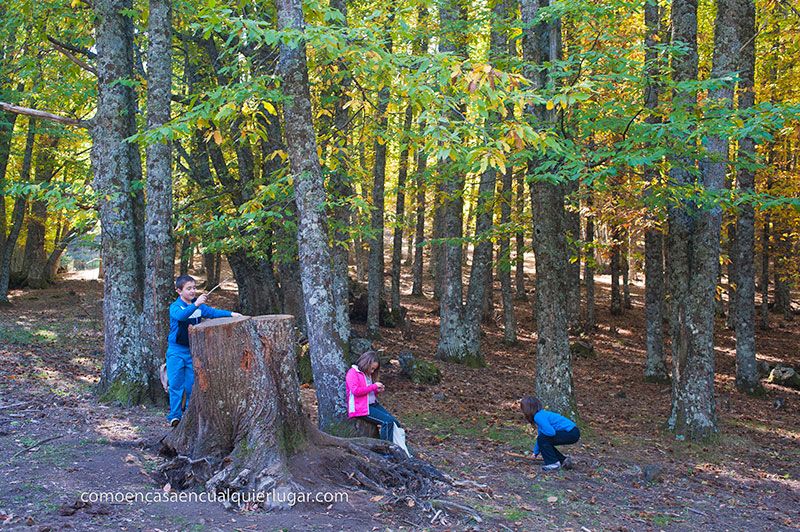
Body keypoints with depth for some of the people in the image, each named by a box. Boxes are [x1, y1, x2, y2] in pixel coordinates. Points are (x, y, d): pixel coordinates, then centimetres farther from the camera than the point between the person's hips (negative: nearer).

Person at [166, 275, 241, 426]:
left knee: (192, 383, 7)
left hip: (193, 350, 4)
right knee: (176, 384, -5)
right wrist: (196, 304, -45)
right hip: (176, 350, -4)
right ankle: (175, 415, 1)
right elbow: (180, 315, -32)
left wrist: (230, 314, -18)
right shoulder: (175, 307, -11)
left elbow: (212, 312, -2)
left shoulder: (200, 306, 5)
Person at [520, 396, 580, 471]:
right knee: (544, 441, 17)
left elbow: (551, 432, -26)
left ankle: (553, 464, -7)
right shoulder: (541, 414, 15)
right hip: (572, 432, 10)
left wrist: (540, 430, -4)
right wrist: (536, 452, 32)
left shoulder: (538, 417, -16)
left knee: (543, 439, -14)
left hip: (572, 433, -10)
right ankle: (563, 460, 20)